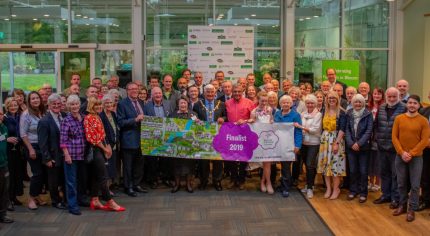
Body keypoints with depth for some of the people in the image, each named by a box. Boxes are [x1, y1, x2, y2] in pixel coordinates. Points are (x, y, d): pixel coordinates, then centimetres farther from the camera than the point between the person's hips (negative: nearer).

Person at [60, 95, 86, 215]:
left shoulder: (83, 118, 8)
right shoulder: (66, 120, -8)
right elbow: (63, 140, -10)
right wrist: (67, 155, -15)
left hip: (82, 154, 6)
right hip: (71, 154, -6)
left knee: (82, 178, 16)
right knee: (71, 181, 0)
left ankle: (80, 198, 32)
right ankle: (72, 205, 6)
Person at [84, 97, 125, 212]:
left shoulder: (98, 117, 13)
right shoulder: (88, 118, -14)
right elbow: (92, 138, -18)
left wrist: (107, 147, 5)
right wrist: (105, 149, -11)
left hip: (101, 149, 9)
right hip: (95, 149, -9)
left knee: (97, 176, 12)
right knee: (103, 176, -6)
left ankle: (95, 201, 19)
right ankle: (110, 203, -2)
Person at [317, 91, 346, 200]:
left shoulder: (341, 113, -8)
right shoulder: (324, 112, 8)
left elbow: (342, 129, -13)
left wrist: (337, 143, -18)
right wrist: (322, 139, 5)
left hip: (336, 139, -5)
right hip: (325, 140, 5)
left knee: (335, 164, -2)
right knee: (325, 164, 6)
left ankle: (336, 189, 10)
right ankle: (328, 188, 16)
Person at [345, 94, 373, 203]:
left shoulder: (368, 114, -4)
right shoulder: (349, 114, 5)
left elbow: (369, 131, -9)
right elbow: (347, 130, 2)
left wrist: (359, 143, -15)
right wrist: (351, 143, -11)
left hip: (363, 147, -2)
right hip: (351, 147, 3)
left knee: (363, 171, 2)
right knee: (352, 170, 9)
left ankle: (363, 193, 12)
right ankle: (353, 191, 22)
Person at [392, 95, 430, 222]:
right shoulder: (399, 118, 2)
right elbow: (394, 137, 1)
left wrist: (411, 154, -13)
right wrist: (402, 152, -10)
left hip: (416, 157, -2)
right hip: (400, 156, 2)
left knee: (415, 185, 1)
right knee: (401, 183, 10)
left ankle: (412, 209, 11)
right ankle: (402, 205, 25)